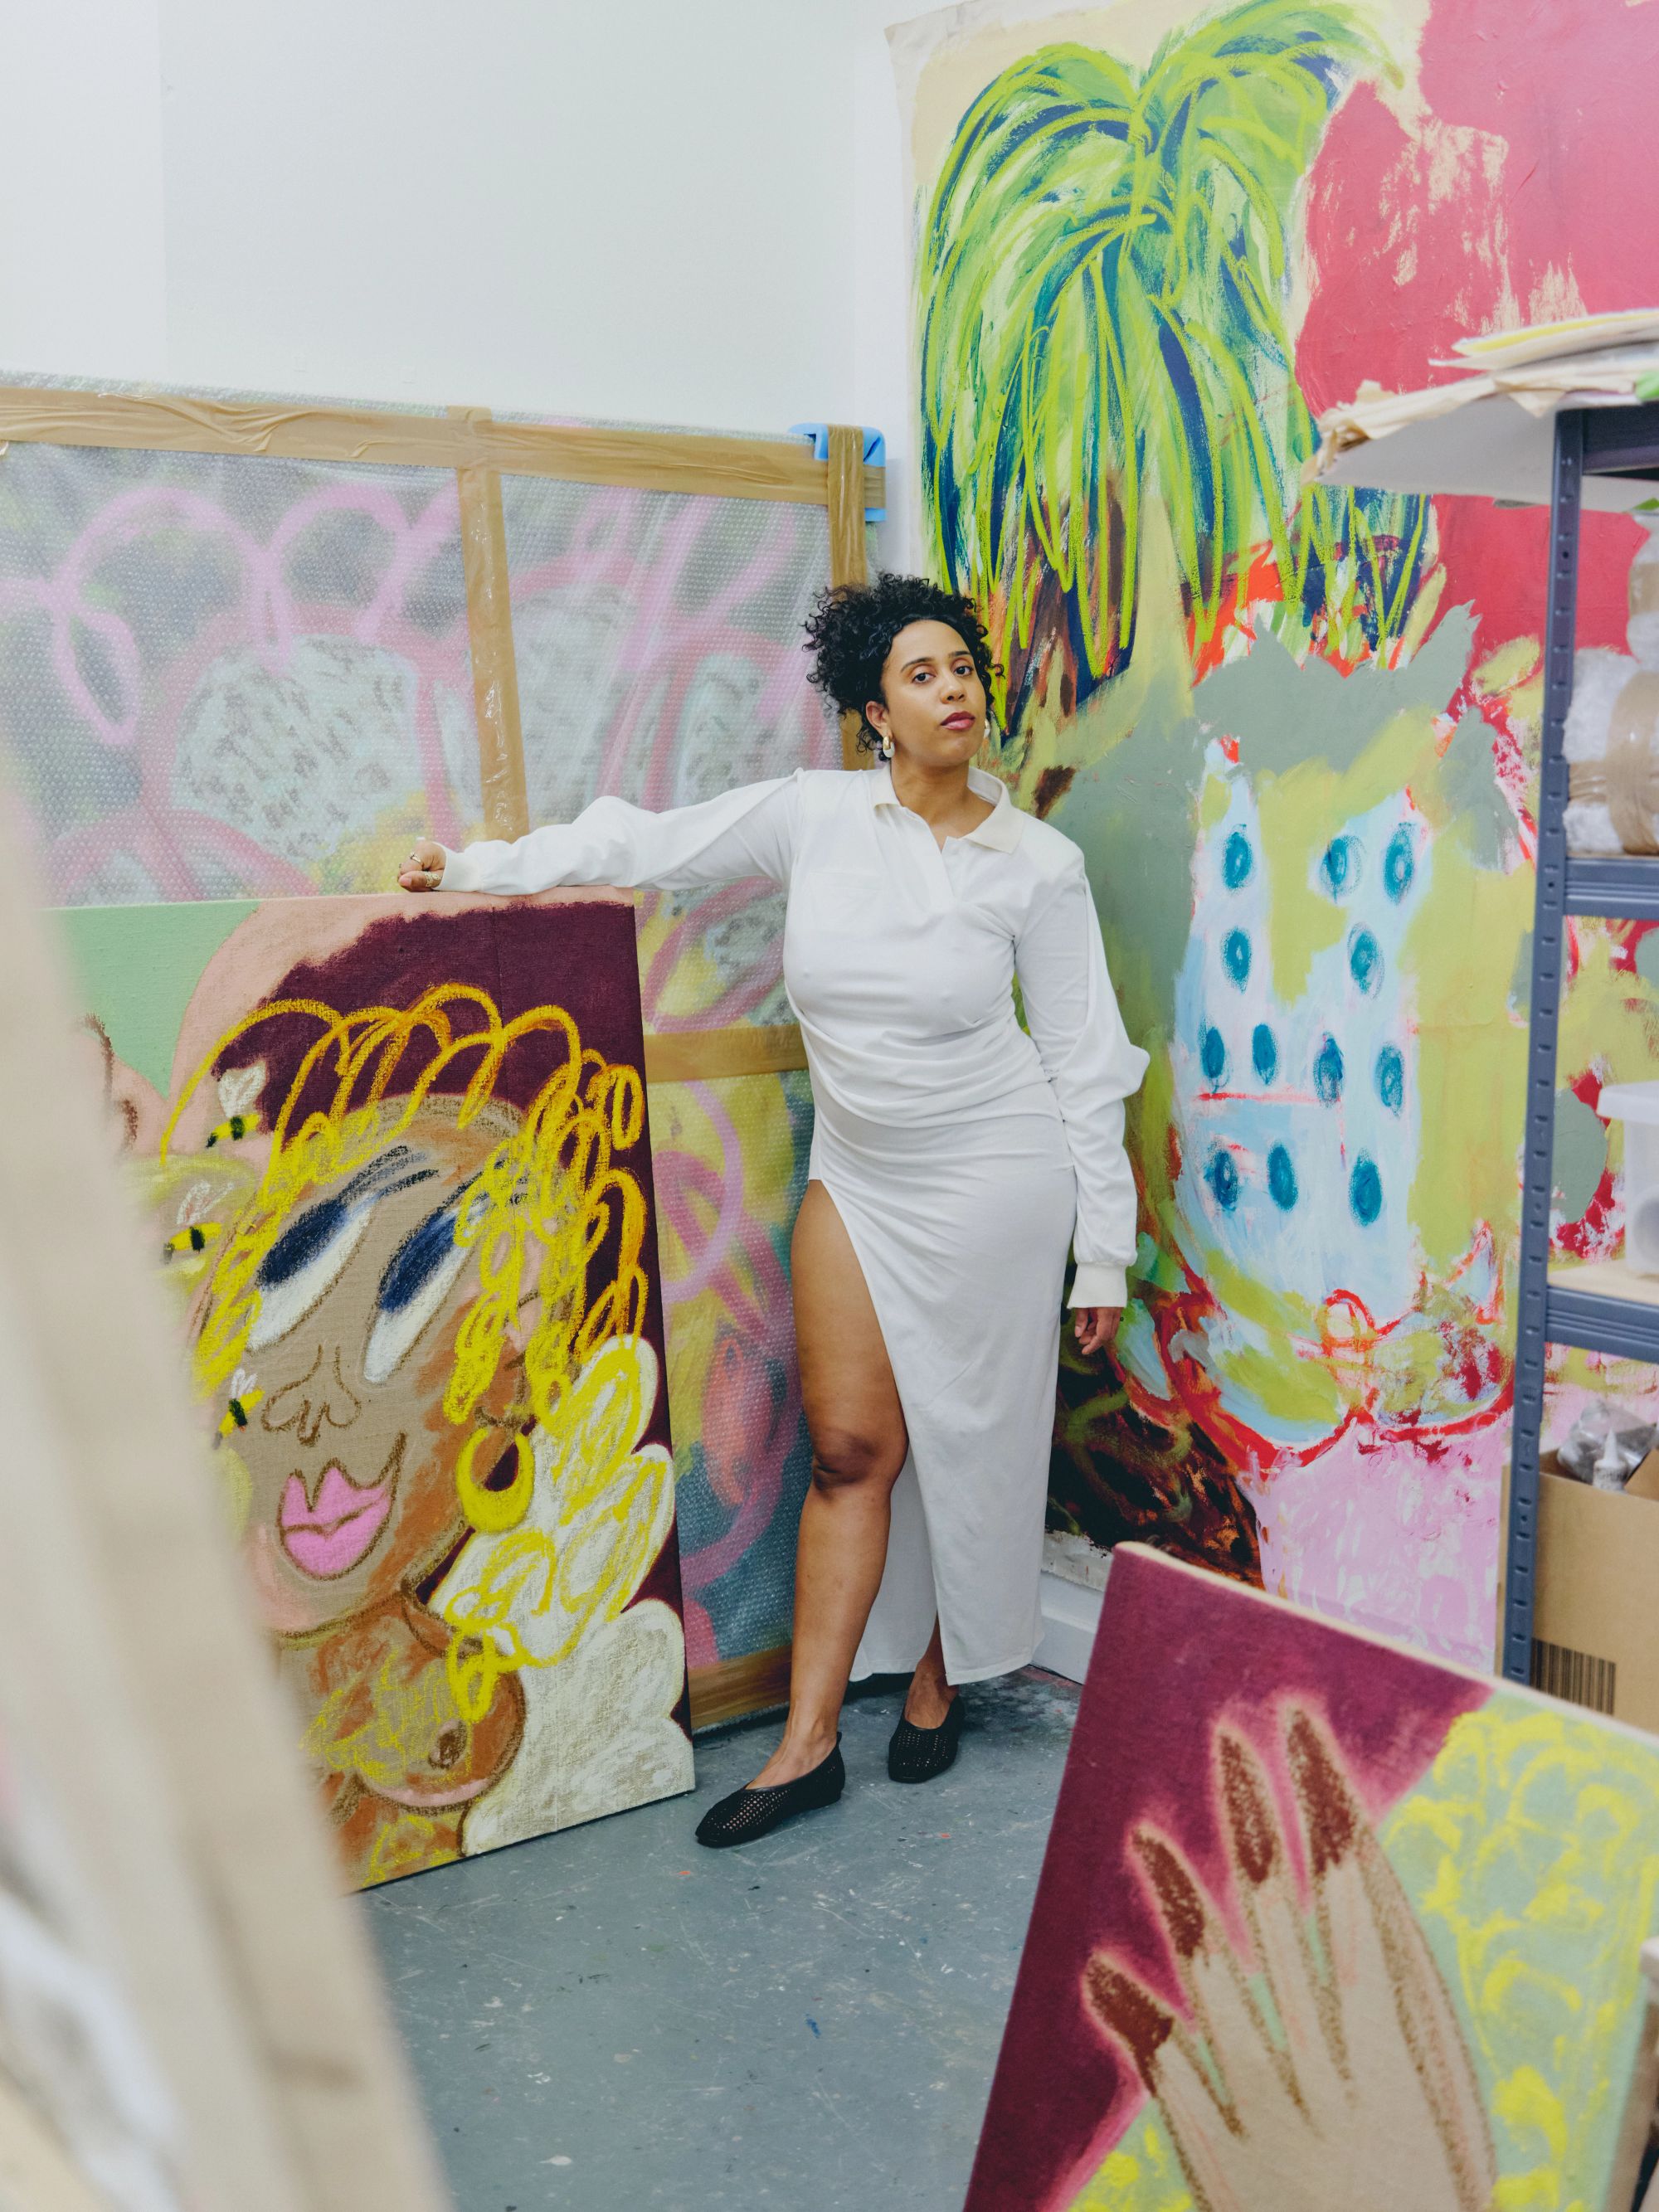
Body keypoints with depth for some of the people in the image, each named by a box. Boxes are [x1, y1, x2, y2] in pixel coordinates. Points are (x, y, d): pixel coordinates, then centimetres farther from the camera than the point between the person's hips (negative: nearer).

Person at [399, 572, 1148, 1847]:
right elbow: (650, 846, 5)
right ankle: (809, 1745, 11)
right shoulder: (816, 815, -3)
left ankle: (939, 1681, 30)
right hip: (859, 1178, 2)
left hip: (996, 1181, -2)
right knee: (850, 1446, 3)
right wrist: (481, 868, 3)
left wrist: (1105, 1254, -3)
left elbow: (1085, 1064, -3)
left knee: (966, 1442, 7)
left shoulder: (1040, 863, -7)